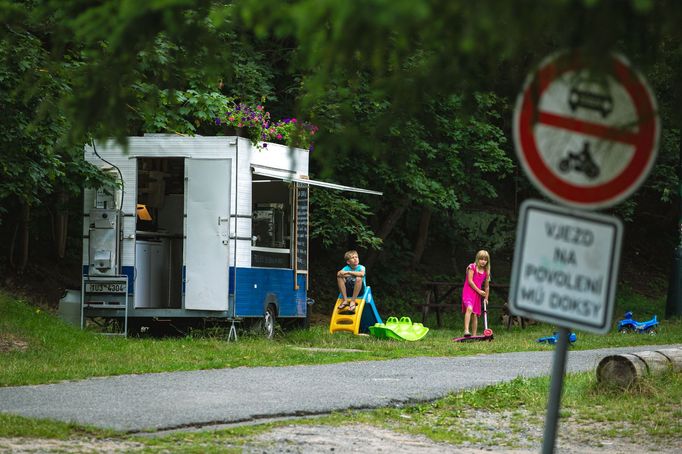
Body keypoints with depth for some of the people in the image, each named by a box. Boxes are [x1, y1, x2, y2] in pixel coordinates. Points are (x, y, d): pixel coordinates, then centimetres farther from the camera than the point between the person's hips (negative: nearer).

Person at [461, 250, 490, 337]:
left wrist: (486, 298, 19)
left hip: (477, 294, 6)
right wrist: (479, 291, -8)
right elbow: (470, 281, -10)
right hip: (468, 291, -6)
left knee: (475, 315, 5)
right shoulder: (472, 267, -4)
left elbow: (487, 286, 19)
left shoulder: (486, 272, 12)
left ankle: (474, 335, 9)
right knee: (469, 308, -29)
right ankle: (466, 331, -38)